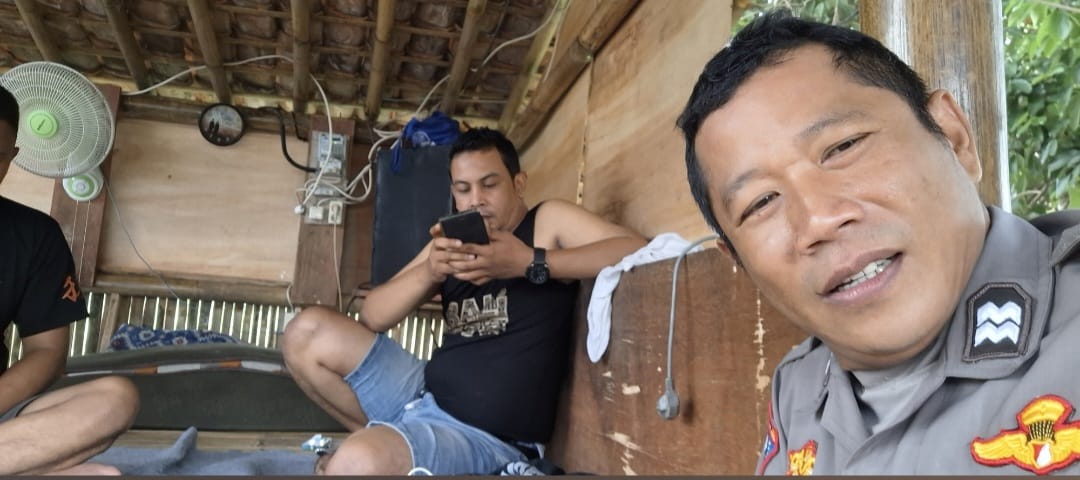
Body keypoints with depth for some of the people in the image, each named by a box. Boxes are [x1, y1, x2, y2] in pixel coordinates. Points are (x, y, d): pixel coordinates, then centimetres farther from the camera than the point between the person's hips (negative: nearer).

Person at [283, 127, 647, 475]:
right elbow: (371, 318, 5)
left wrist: (530, 263, -27)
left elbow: (637, 251, -19)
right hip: (426, 393, 7)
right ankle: (380, 437, 14)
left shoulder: (549, 220, -2)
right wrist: (428, 272, -16)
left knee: (356, 462, -33)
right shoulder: (451, 244, 12)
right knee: (308, 332, 1)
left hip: (486, 435, -7)